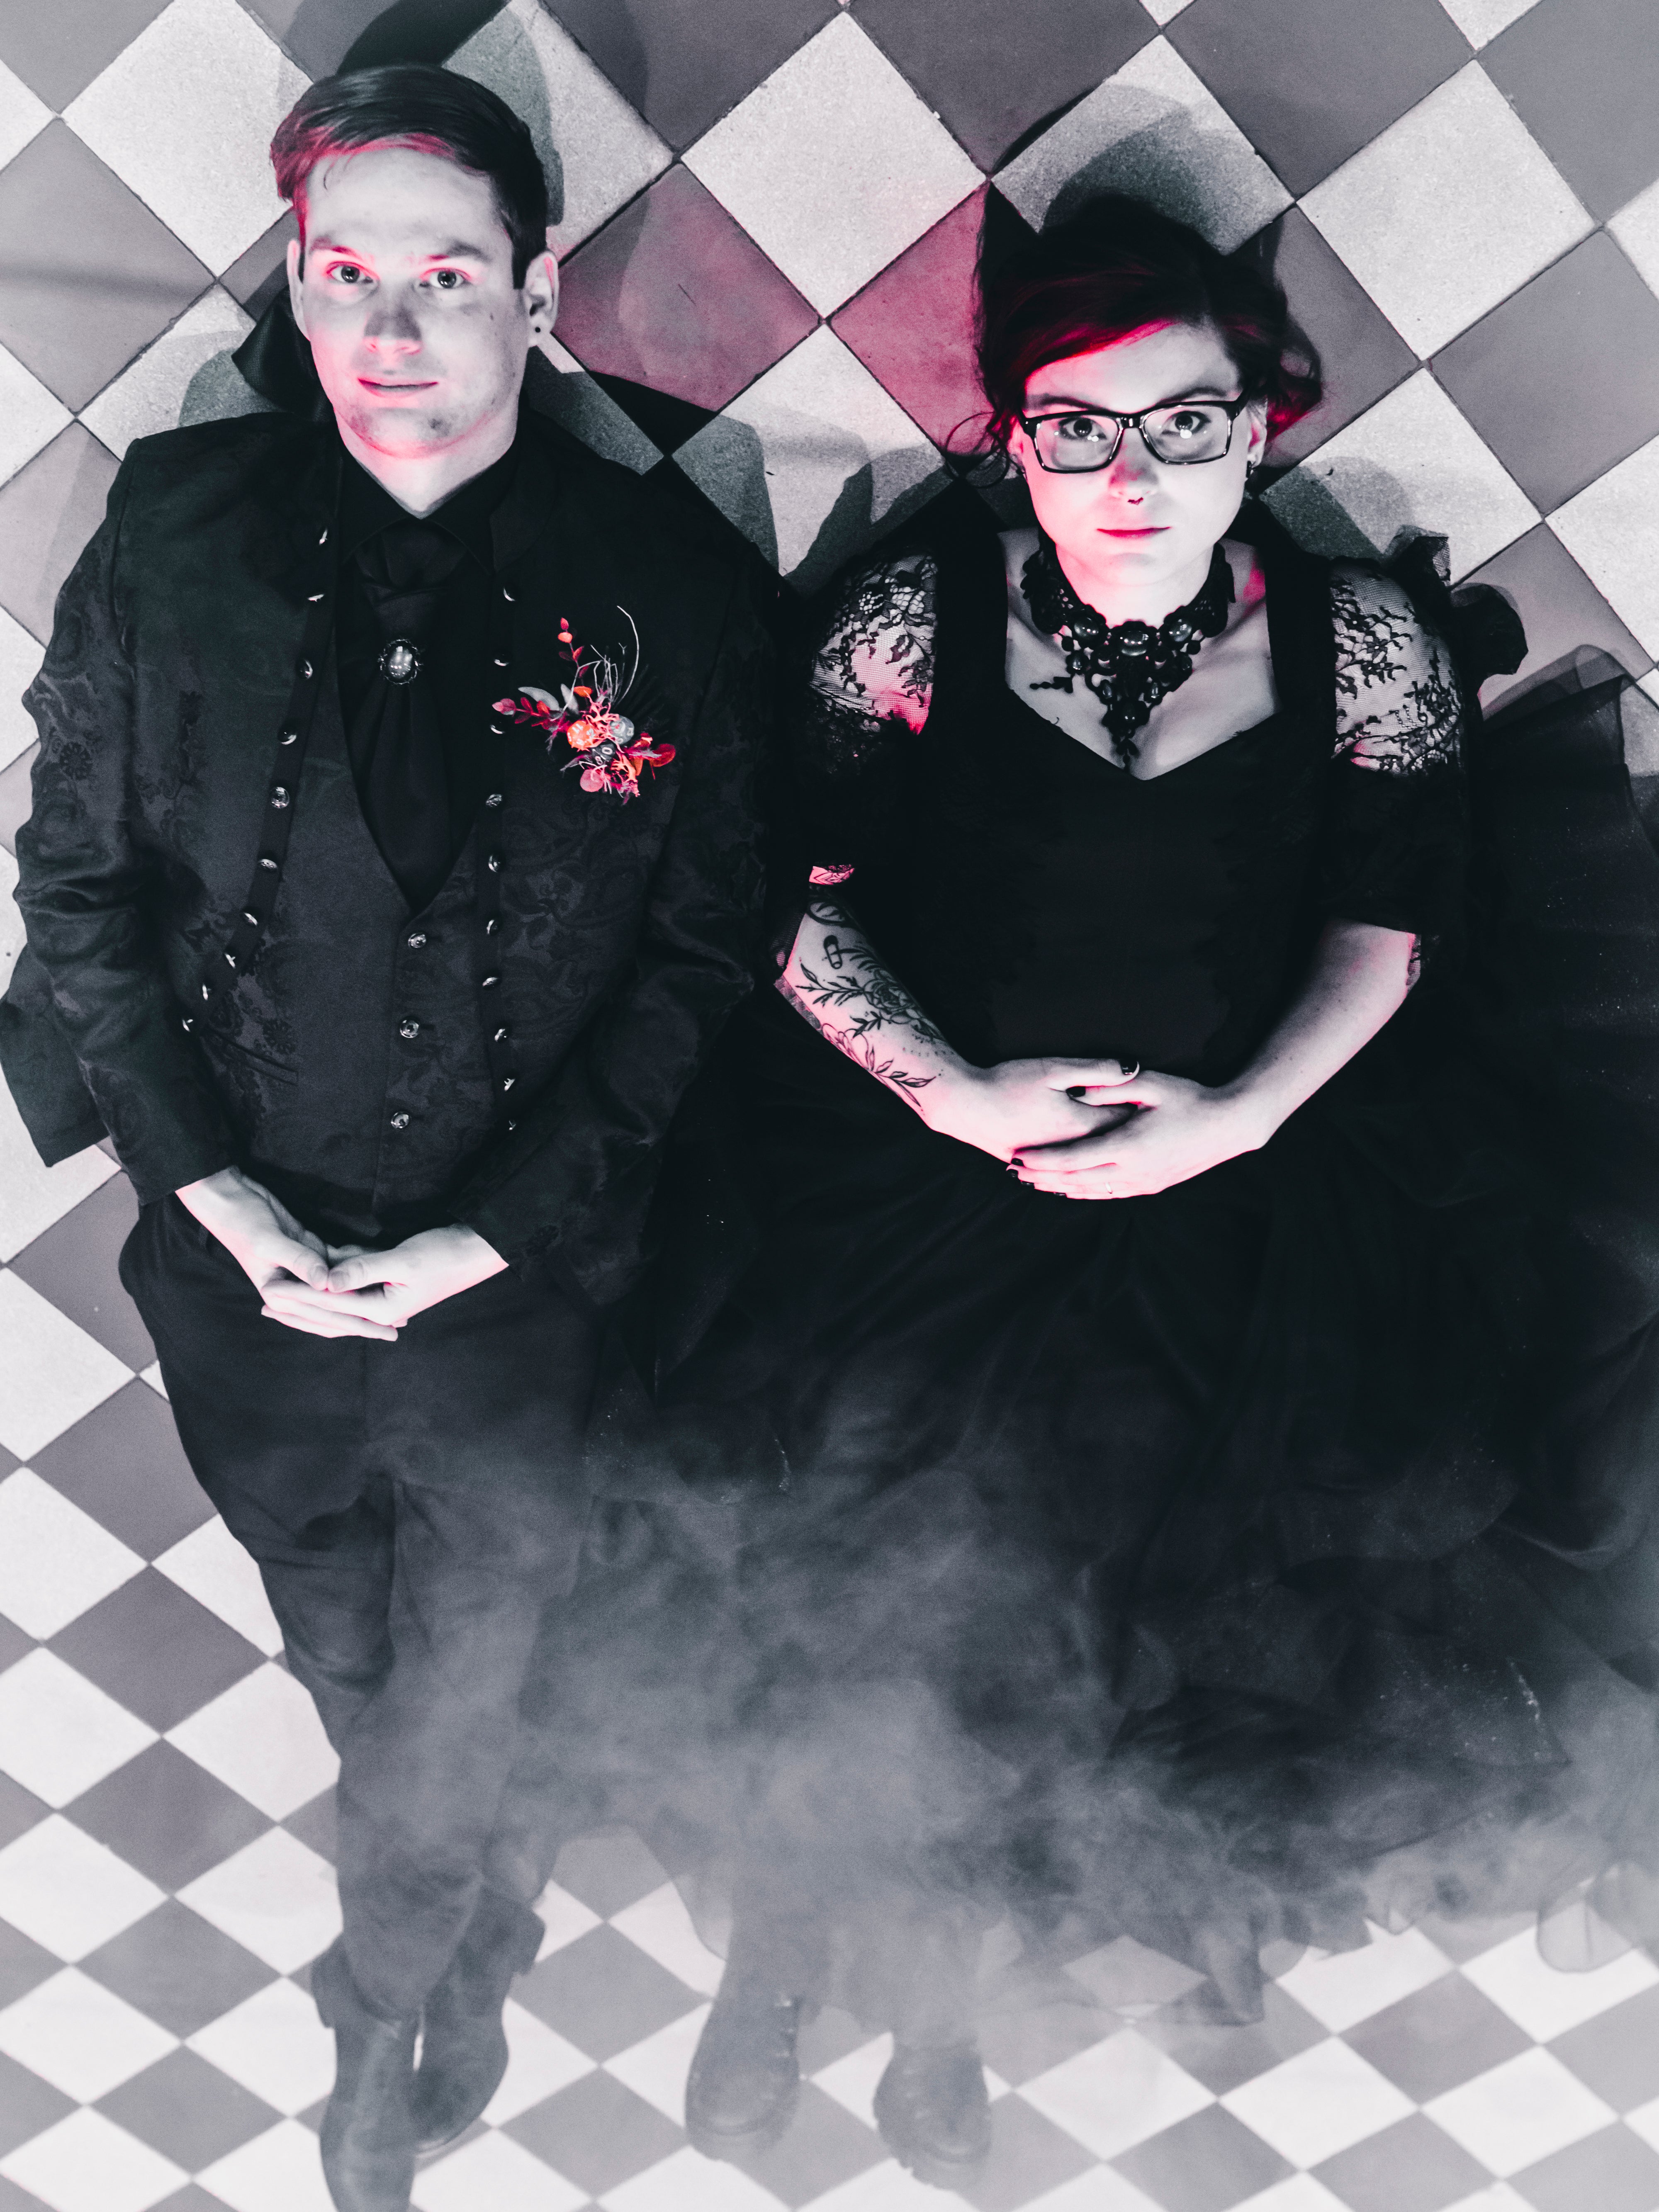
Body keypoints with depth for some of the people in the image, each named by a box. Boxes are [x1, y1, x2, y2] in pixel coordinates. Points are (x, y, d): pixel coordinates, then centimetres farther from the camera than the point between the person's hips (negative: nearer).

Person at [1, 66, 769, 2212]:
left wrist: (494, 1233, -12)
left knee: (459, 1707, 13)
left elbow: (702, 954, -7)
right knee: (346, 1671, 23)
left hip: (523, 1287, -2)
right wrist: (203, 1176, -8)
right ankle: (484, 1924, 56)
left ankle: (382, 2009, 47)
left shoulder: (667, 588, -11)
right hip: (243, 1263, 3)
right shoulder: (176, 528, -5)